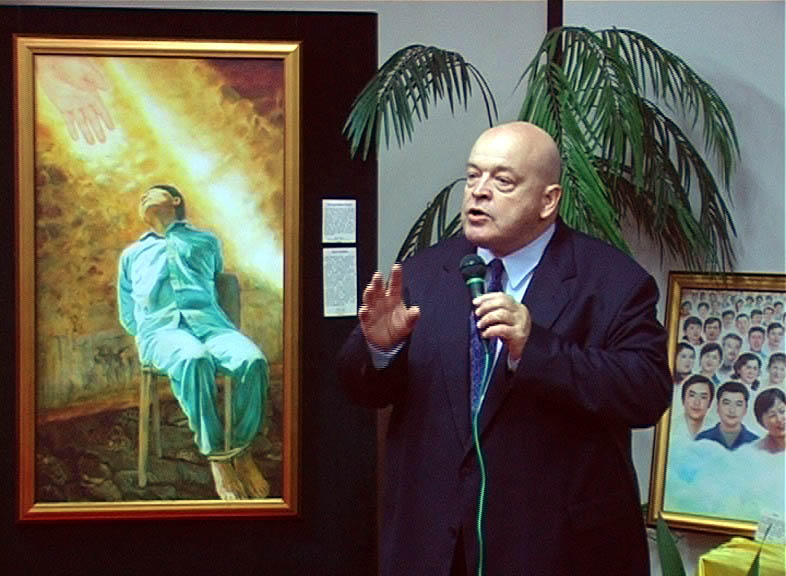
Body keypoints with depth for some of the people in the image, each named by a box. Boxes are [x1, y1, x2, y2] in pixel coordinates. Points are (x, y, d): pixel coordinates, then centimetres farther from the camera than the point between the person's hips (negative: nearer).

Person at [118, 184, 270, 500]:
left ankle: (241, 450, -16)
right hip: (160, 328, -1)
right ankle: (216, 456, -27)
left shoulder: (206, 242, 31)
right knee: (195, 360, -40)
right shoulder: (132, 254, 33)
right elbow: (128, 318, 32)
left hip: (209, 320, 1)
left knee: (253, 361, -34)